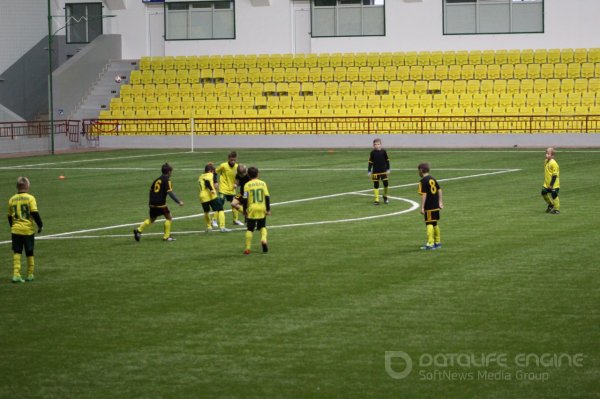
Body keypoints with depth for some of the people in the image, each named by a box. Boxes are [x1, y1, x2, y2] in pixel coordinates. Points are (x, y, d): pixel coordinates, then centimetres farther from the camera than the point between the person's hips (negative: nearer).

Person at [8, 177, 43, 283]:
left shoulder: (12, 199, 5)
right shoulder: (30, 198, -7)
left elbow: (10, 216, 14)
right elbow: (35, 213, -13)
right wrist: (40, 225, -2)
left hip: (16, 230, 2)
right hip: (28, 230, -2)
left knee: (17, 253, 4)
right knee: (30, 253, 10)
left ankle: (16, 274, -8)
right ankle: (30, 275, 18)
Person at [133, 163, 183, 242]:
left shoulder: (157, 179, 15)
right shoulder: (167, 180, -7)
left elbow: (151, 190, 21)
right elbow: (170, 192, -17)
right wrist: (179, 201, -16)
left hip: (153, 203, 7)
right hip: (161, 204, -7)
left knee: (151, 219, 21)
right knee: (169, 218, 6)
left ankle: (139, 230, 10)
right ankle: (166, 236, 5)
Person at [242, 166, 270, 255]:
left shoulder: (247, 185, -4)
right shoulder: (263, 183, 1)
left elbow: (245, 199, -6)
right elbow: (267, 197, -1)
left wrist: (245, 210, 4)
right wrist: (268, 209, 4)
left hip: (252, 209, -2)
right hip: (262, 209, 2)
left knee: (249, 229, 6)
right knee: (262, 226, 17)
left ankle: (248, 248, 2)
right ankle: (264, 239, -11)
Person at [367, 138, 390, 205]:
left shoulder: (383, 152, -3)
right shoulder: (373, 153, -5)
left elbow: (387, 161, 6)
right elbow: (370, 162, 0)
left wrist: (388, 169, 5)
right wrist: (369, 171, -2)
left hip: (383, 171, 1)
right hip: (375, 171, -1)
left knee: (386, 184, -1)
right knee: (376, 185, 2)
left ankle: (385, 196, 25)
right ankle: (376, 200, 7)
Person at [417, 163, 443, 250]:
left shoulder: (423, 181, -13)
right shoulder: (433, 179, 12)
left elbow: (424, 194, -18)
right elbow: (439, 190, 16)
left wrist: (422, 207, -17)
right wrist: (440, 202, 20)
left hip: (429, 207, -8)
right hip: (436, 206, 8)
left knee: (429, 224, -7)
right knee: (435, 223, 17)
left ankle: (430, 244, -11)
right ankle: (437, 242, 24)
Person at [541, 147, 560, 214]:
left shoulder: (554, 163, -20)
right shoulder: (546, 161, 6)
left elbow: (555, 175, -20)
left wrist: (551, 184, -20)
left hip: (554, 184, -8)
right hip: (547, 184, 8)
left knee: (554, 195, -3)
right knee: (544, 193, 7)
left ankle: (557, 209, 10)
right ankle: (551, 204, 30)